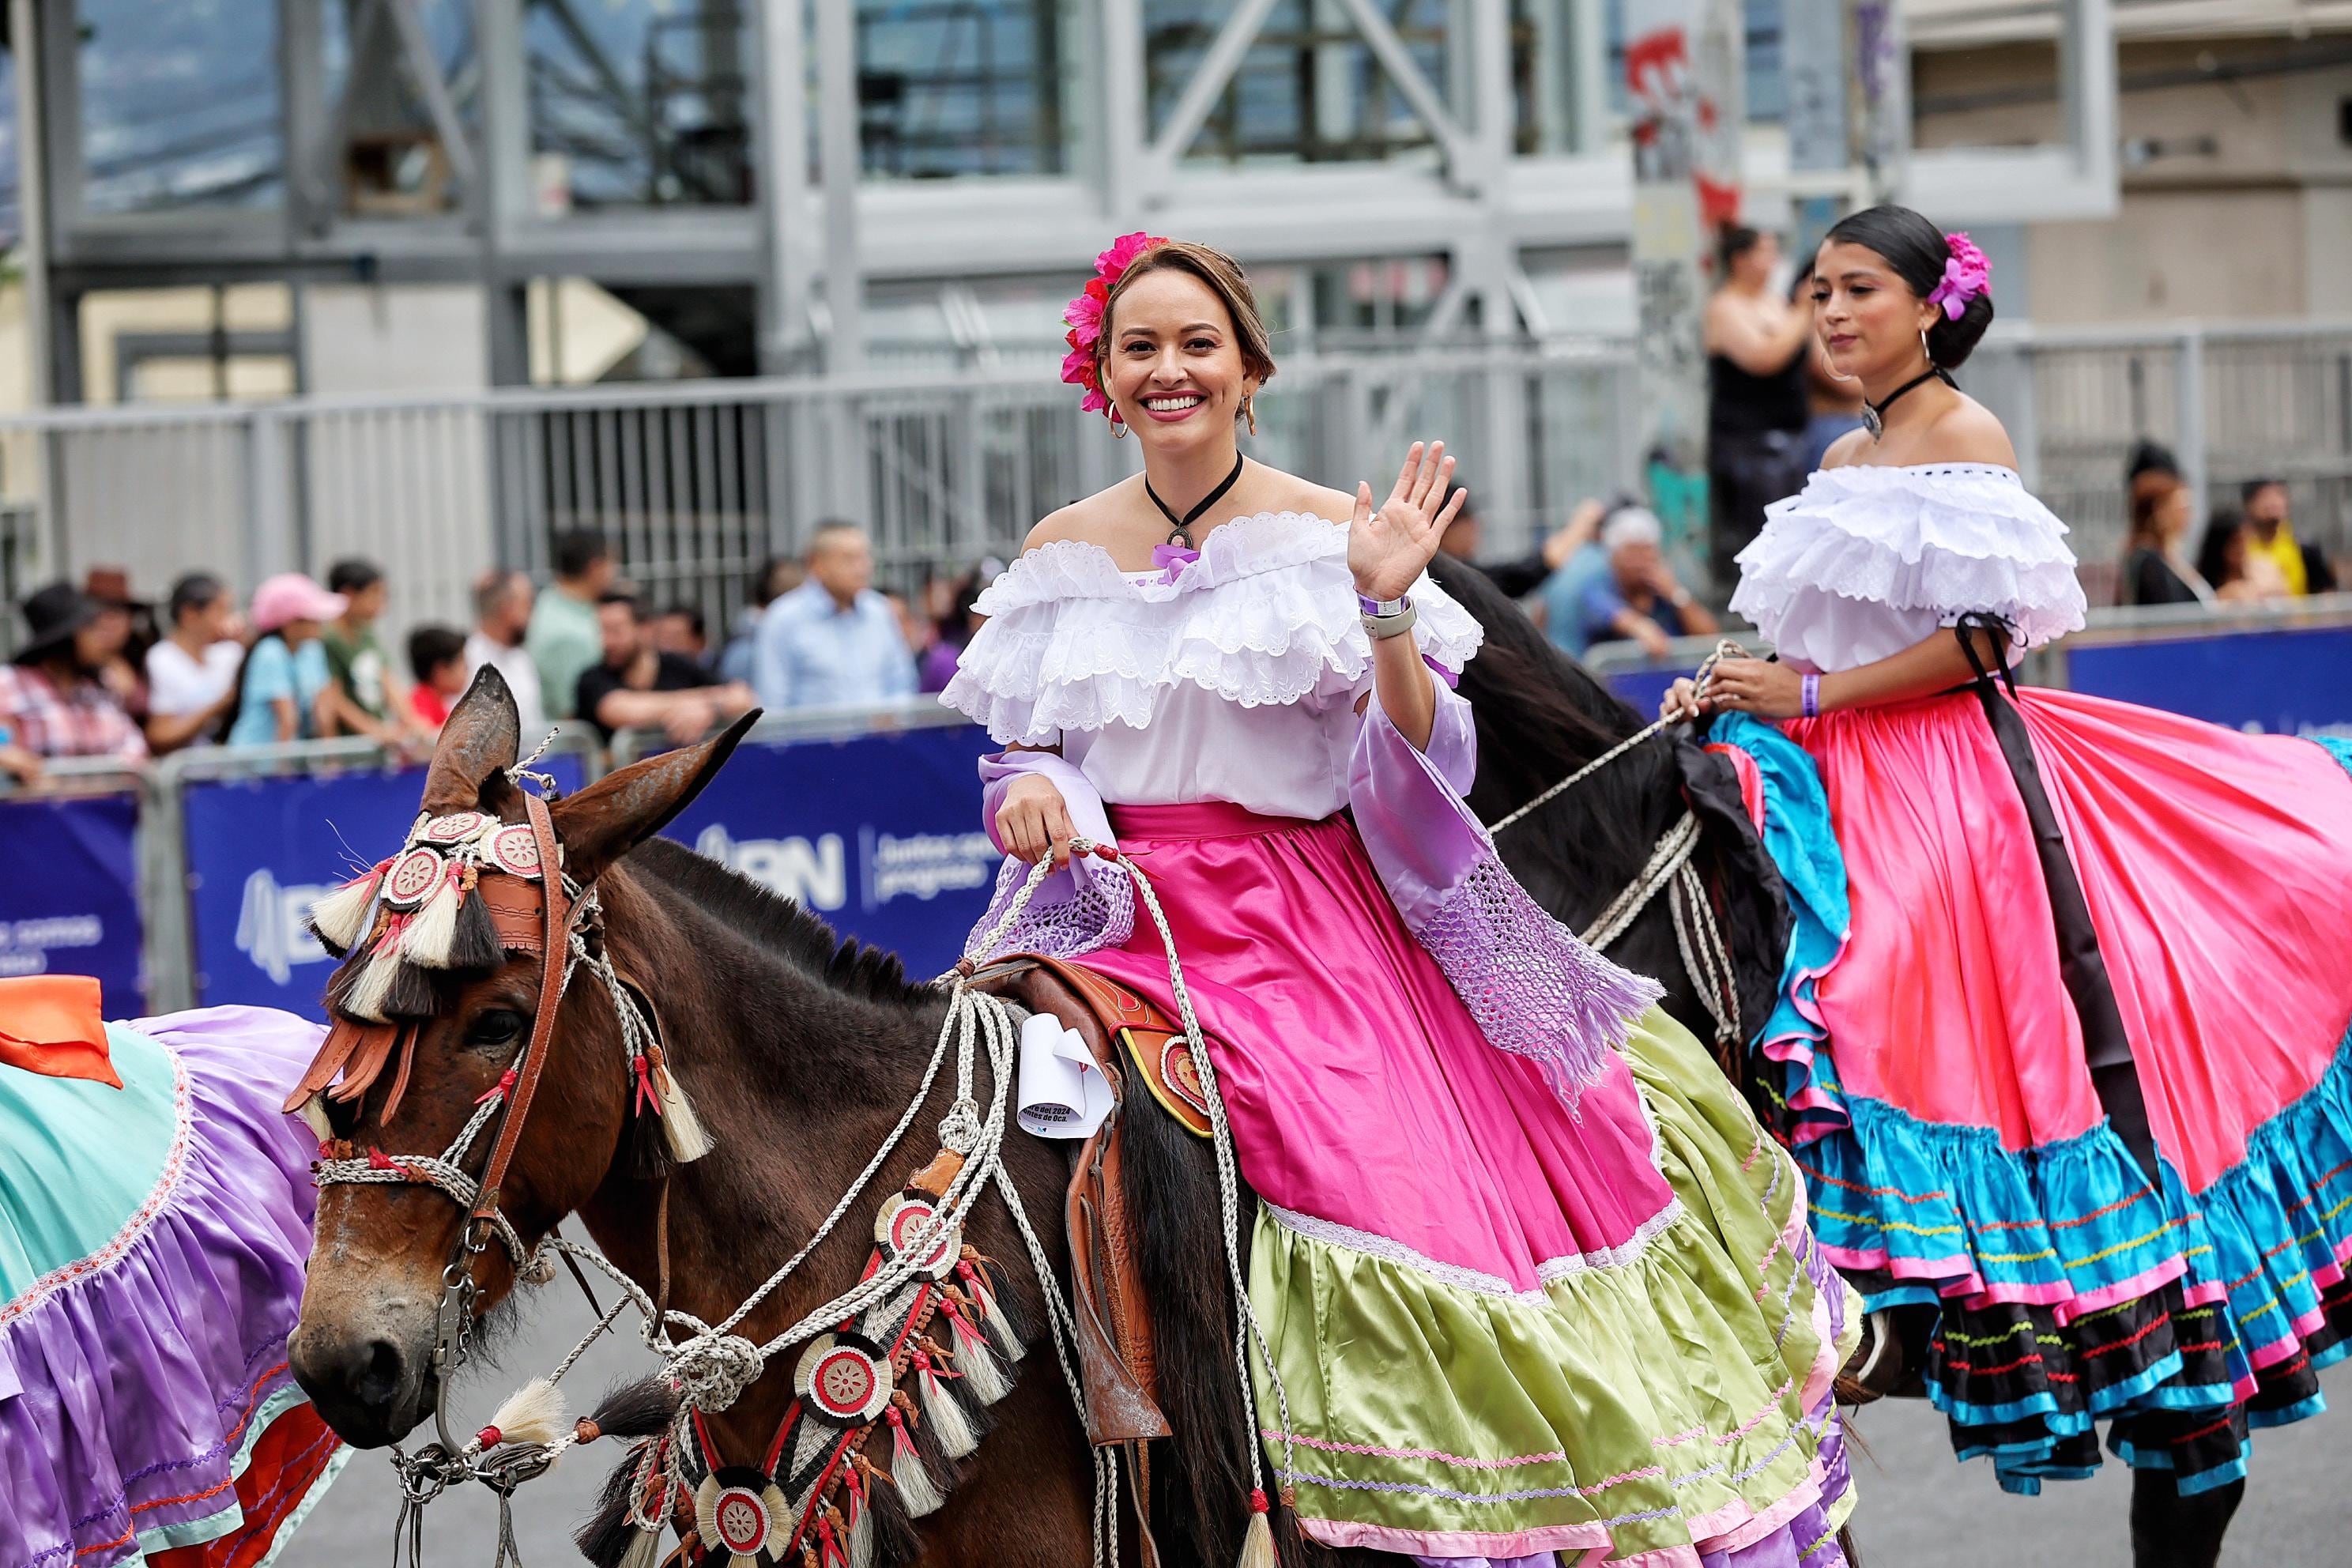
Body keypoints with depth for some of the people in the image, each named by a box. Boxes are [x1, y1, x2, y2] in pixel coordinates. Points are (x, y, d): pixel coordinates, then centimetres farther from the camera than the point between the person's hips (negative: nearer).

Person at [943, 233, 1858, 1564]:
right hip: (1124, 922, 3)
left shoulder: (1330, 535, 1)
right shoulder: (1062, 554, 10)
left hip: (1316, 926, -3)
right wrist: (1030, 788, -7)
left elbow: (1423, 766, -3)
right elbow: (1032, 745, 16)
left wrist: (1387, 615, -18)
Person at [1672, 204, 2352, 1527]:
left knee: (2045, 1035, -9)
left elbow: (1980, 638, -15)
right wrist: (1736, 694, 3)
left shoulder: (1963, 436, -7)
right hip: (1860, 796, 9)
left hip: (1962, 785, -9)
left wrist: (1810, 697, -16)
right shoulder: (1851, 458, 17)